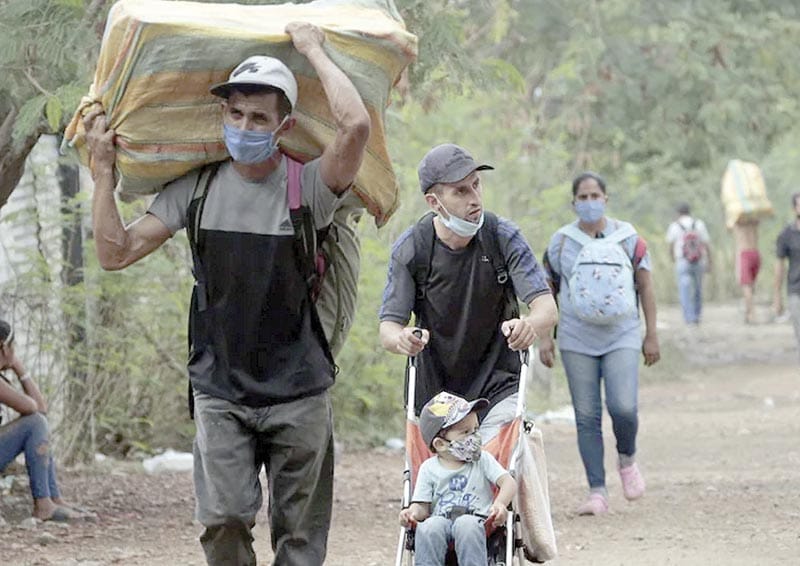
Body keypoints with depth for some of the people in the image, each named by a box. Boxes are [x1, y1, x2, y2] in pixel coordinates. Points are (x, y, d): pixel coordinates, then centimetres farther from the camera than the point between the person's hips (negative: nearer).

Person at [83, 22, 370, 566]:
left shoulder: (307, 187, -7)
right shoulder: (197, 189, 4)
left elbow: (356, 126, -26)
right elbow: (116, 252, 4)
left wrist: (313, 48, -14)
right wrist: (103, 170, -1)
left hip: (298, 393, -2)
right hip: (220, 392, 2)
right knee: (224, 520, -12)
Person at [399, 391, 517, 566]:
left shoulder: (483, 460, 12)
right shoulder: (429, 469, 12)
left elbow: (508, 482, 0)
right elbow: (422, 506, 8)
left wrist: (500, 504, -22)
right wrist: (412, 513, -18)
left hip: (476, 520, -1)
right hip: (441, 520, 1)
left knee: (466, 524, -36)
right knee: (429, 526, -34)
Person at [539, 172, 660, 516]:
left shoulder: (627, 238, 1)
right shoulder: (560, 242, 4)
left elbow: (645, 286, 5)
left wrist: (651, 335, 3)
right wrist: (545, 337, 5)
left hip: (621, 337, -1)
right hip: (577, 341, 1)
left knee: (623, 408, -17)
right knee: (586, 418, -1)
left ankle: (627, 459, 14)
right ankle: (597, 492, 3)